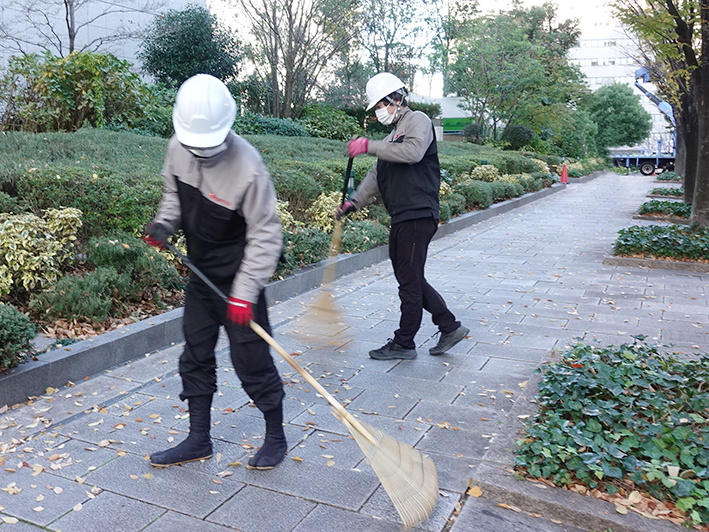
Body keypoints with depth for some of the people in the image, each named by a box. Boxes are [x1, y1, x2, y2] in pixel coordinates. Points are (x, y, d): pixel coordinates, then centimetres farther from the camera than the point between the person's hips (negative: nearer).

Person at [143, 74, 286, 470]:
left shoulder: (248, 167, -26)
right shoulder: (179, 148, -6)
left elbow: (265, 235, -21)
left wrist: (245, 293, -23)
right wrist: (166, 222, -7)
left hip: (238, 279, -7)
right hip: (201, 274, 7)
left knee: (252, 360, 0)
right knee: (195, 357, 13)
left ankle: (276, 438, 21)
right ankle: (199, 440, 29)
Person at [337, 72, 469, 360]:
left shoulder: (418, 120, -2)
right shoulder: (393, 135, 25)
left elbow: (413, 152, -24)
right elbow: (376, 175, 20)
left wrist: (369, 146, -21)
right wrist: (354, 201, 7)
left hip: (417, 215, -10)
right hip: (401, 217, 10)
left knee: (410, 281, -3)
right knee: (410, 278, 12)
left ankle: (404, 343, 8)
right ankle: (450, 327, 22)